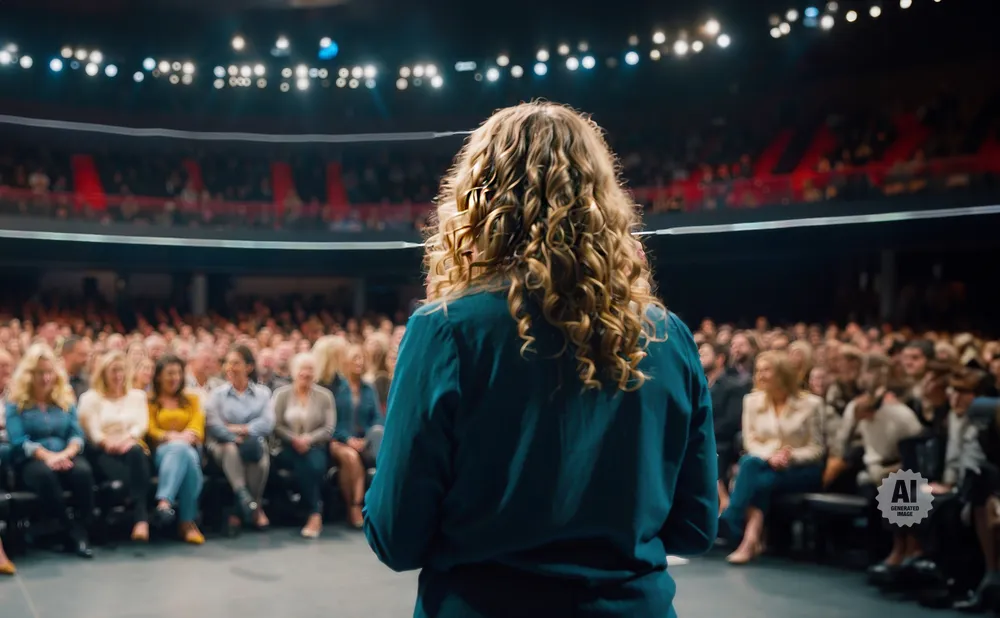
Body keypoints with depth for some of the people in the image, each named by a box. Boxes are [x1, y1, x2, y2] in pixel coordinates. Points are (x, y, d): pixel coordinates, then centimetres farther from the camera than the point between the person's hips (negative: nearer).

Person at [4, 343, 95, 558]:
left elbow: (77, 434, 6)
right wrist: (48, 455, -22)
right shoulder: (16, 401, 4)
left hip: (65, 456, 2)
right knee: (45, 474, -38)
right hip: (31, 460, -2)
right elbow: (18, 440, -7)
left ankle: (82, 529, -23)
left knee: (83, 471, -32)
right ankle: (70, 529, -25)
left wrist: (66, 453, -17)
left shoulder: (66, 398, 14)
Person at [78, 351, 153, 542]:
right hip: (105, 452, -1)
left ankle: (140, 520, -46)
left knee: (136, 452, -38)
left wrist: (127, 438, -15)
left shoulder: (137, 395, 24)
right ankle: (141, 517, -39)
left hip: (133, 448, 1)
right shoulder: (90, 398, 15)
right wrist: (108, 441, -22)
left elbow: (143, 424, 7)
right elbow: (93, 431, 1)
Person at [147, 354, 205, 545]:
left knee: (188, 457, -38)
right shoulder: (150, 401, 18)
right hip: (162, 450, -2)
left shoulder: (192, 399, 25)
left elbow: (197, 425, 9)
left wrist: (189, 435, -16)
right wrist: (169, 437, -17)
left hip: (189, 448, 2)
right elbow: (150, 430, 5)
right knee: (179, 449, -40)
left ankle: (165, 502, -50)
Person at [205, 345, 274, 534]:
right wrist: (235, 438, -18)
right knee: (231, 450, -36)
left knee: (261, 453, -34)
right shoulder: (218, 393, 14)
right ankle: (245, 499, -42)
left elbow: (267, 423, 0)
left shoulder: (263, 393, 16)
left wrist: (241, 429, -12)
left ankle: (240, 510, -23)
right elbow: (213, 425, -3)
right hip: (224, 443, 0)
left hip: (254, 442, 0)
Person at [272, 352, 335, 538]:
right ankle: (316, 512, -27)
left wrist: (309, 439, -15)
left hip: (316, 447, 0)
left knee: (315, 464, -34)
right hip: (287, 449, 0)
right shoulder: (282, 394, 7)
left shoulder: (325, 396, 8)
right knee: (303, 464, -33)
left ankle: (314, 516, -29)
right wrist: (294, 440, -15)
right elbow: (276, 426, 0)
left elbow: (329, 428, 1)